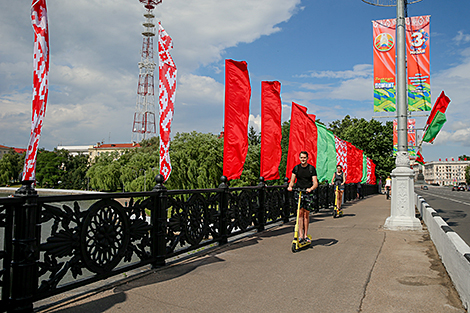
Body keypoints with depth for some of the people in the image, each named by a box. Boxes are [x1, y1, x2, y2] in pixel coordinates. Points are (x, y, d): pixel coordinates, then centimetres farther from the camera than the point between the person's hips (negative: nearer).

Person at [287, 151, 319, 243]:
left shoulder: (312, 168, 1)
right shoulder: (296, 168, 8)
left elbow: (315, 183, -4)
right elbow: (292, 181, 9)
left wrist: (310, 189, -24)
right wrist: (290, 186, -13)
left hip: (308, 193, -1)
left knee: (306, 214, 0)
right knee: (300, 213, -7)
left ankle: (305, 235, 10)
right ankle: (300, 236, -6)